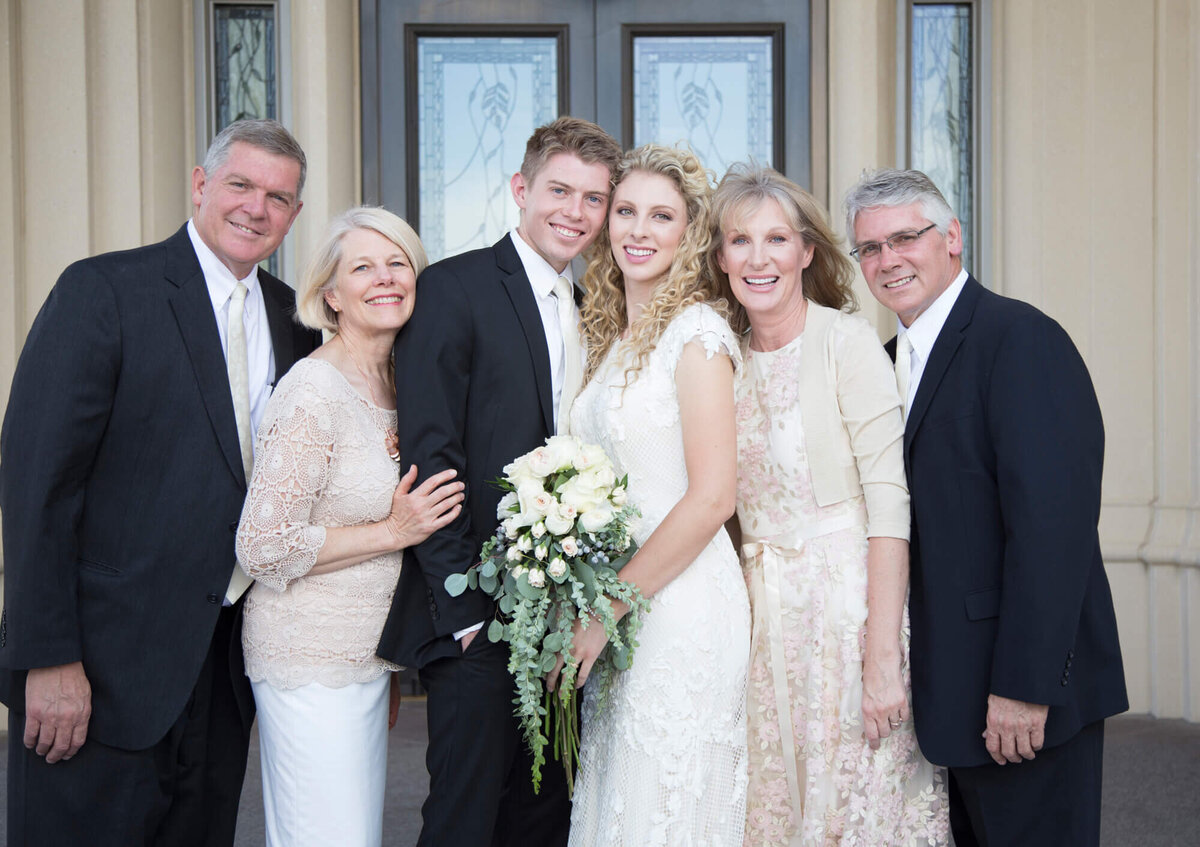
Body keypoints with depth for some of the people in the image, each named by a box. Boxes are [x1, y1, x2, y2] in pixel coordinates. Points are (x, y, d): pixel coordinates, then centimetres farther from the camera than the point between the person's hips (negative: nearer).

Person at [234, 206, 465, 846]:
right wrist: (393, 533, -15)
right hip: (311, 662, -8)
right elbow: (262, 547, -19)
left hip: (370, 656, 8)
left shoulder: (394, 386, 8)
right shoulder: (312, 392, -16)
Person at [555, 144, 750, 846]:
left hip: (679, 604, -8)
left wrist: (609, 608, -14)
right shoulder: (612, 335, 13)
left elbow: (712, 497, -17)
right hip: (615, 616, 8)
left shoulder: (696, 331, -11)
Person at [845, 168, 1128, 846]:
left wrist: (1024, 686, -23)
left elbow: (1052, 523, -21)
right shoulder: (890, 360, 13)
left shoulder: (1021, 339, -14)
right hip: (947, 689, 8)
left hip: (1024, 691, -8)